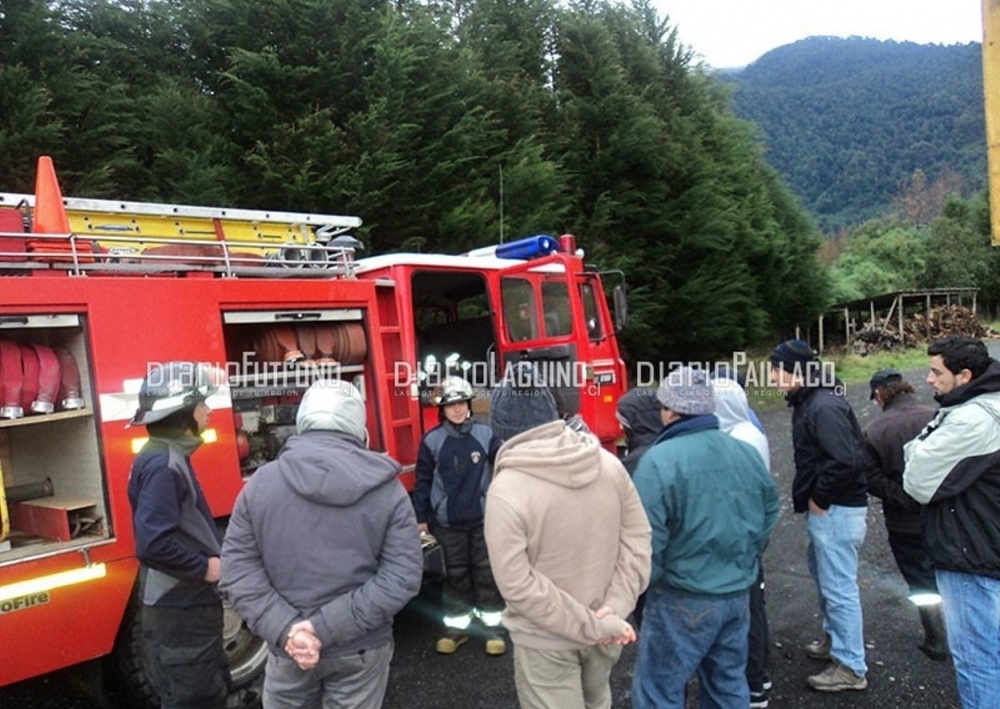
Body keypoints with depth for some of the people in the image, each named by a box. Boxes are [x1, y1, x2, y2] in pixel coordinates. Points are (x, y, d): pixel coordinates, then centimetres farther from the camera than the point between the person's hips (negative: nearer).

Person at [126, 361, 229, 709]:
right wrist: (205, 568, -20)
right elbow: (153, 544, -31)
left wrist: (219, 556, 6)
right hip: (179, 612, -10)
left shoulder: (171, 457, 9)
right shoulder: (163, 464, -22)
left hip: (189, 606, 10)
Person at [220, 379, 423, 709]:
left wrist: (286, 629, -13)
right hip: (361, 649, 0)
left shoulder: (261, 481, -7)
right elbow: (403, 576, -14)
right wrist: (327, 627, -16)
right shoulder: (387, 488, -9)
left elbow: (237, 569, -9)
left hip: (288, 648, 1)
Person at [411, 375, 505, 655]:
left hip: (483, 518, 0)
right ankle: (456, 626, 25)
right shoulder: (432, 440, -4)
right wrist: (421, 517, 3)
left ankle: (492, 625, 22)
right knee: (455, 574, 12)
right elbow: (423, 481, 2)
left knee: (487, 571, 9)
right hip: (448, 521, 0)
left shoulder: (486, 435, -5)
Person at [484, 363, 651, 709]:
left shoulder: (507, 489, -24)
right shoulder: (609, 464, -9)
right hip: (605, 632, 5)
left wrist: (593, 626, -18)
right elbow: (637, 539, -5)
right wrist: (616, 606, -9)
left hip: (545, 639, -5)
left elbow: (517, 585, -23)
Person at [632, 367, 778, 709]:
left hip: (683, 600, -7)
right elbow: (769, 514, 13)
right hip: (739, 594, 7)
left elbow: (647, 539, -19)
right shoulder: (747, 453, 2)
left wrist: (646, 583, -1)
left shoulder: (660, 459, -19)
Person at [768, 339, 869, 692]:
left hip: (835, 510, -11)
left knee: (839, 585, 0)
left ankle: (851, 667, 13)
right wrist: (810, 498, 8)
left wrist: (818, 499, -19)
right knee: (824, 574, 25)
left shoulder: (824, 406, -22)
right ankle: (834, 637, 43)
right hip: (825, 507, 11)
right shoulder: (808, 401, 9)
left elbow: (845, 460, -31)